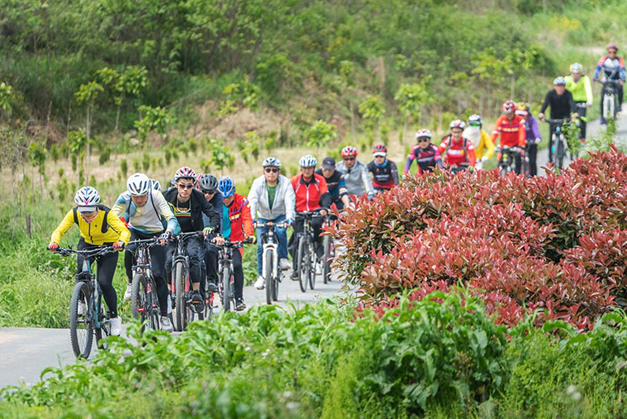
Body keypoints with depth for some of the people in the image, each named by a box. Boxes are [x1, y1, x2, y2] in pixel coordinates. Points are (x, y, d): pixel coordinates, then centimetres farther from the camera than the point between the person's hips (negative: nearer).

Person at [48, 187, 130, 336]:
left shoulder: (106, 214, -32)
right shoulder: (74, 213, -23)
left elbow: (125, 231, -40)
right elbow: (59, 231, -25)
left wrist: (121, 242, -62)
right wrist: (54, 243, -48)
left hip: (108, 246, -2)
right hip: (87, 244, 2)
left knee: (104, 282, -15)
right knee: (81, 268, -30)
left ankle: (115, 317, 6)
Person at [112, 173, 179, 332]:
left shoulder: (156, 196, -26)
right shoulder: (124, 198, -22)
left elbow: (170, 218, -32)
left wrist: (168, 232, -52)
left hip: (155, 234, -1)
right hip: (135, 231, 1)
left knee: (158, 274, -11)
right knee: (130, 250, -35)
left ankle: (164, 316, -1)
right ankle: (131, 283, -9)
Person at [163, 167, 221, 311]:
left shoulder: (198, 196, -16)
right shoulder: (168, 196, -15)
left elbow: (214, 215, -15)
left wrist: (211, 227, -36)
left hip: (193, 235, -1)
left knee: (193, 255, -30)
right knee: (169, 261, -20)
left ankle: (196, 293, -26)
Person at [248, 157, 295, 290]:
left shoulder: (285, 183, -18)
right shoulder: (258, 183, -17)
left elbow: (290, 202, -30)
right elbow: (252, 201, -30)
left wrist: (289, 218, -47)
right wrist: (252, 218, -47)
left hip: (280, 216, -1)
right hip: (263, 218, 1)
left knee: (280, 232, -33)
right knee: (261, 246, -9)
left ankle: (283, 259, -14)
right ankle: (261, 276, 3)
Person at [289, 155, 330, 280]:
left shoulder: (320, 180, -4)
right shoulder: (295, 180, -4)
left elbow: (325, 196, -11)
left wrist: (324, 208, -30)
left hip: (315, 211, -1)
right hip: (299, 212, 1)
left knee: (316, 223, -34)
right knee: (297, 240, -8)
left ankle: (318, 245, -7)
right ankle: (296, 269, 1)